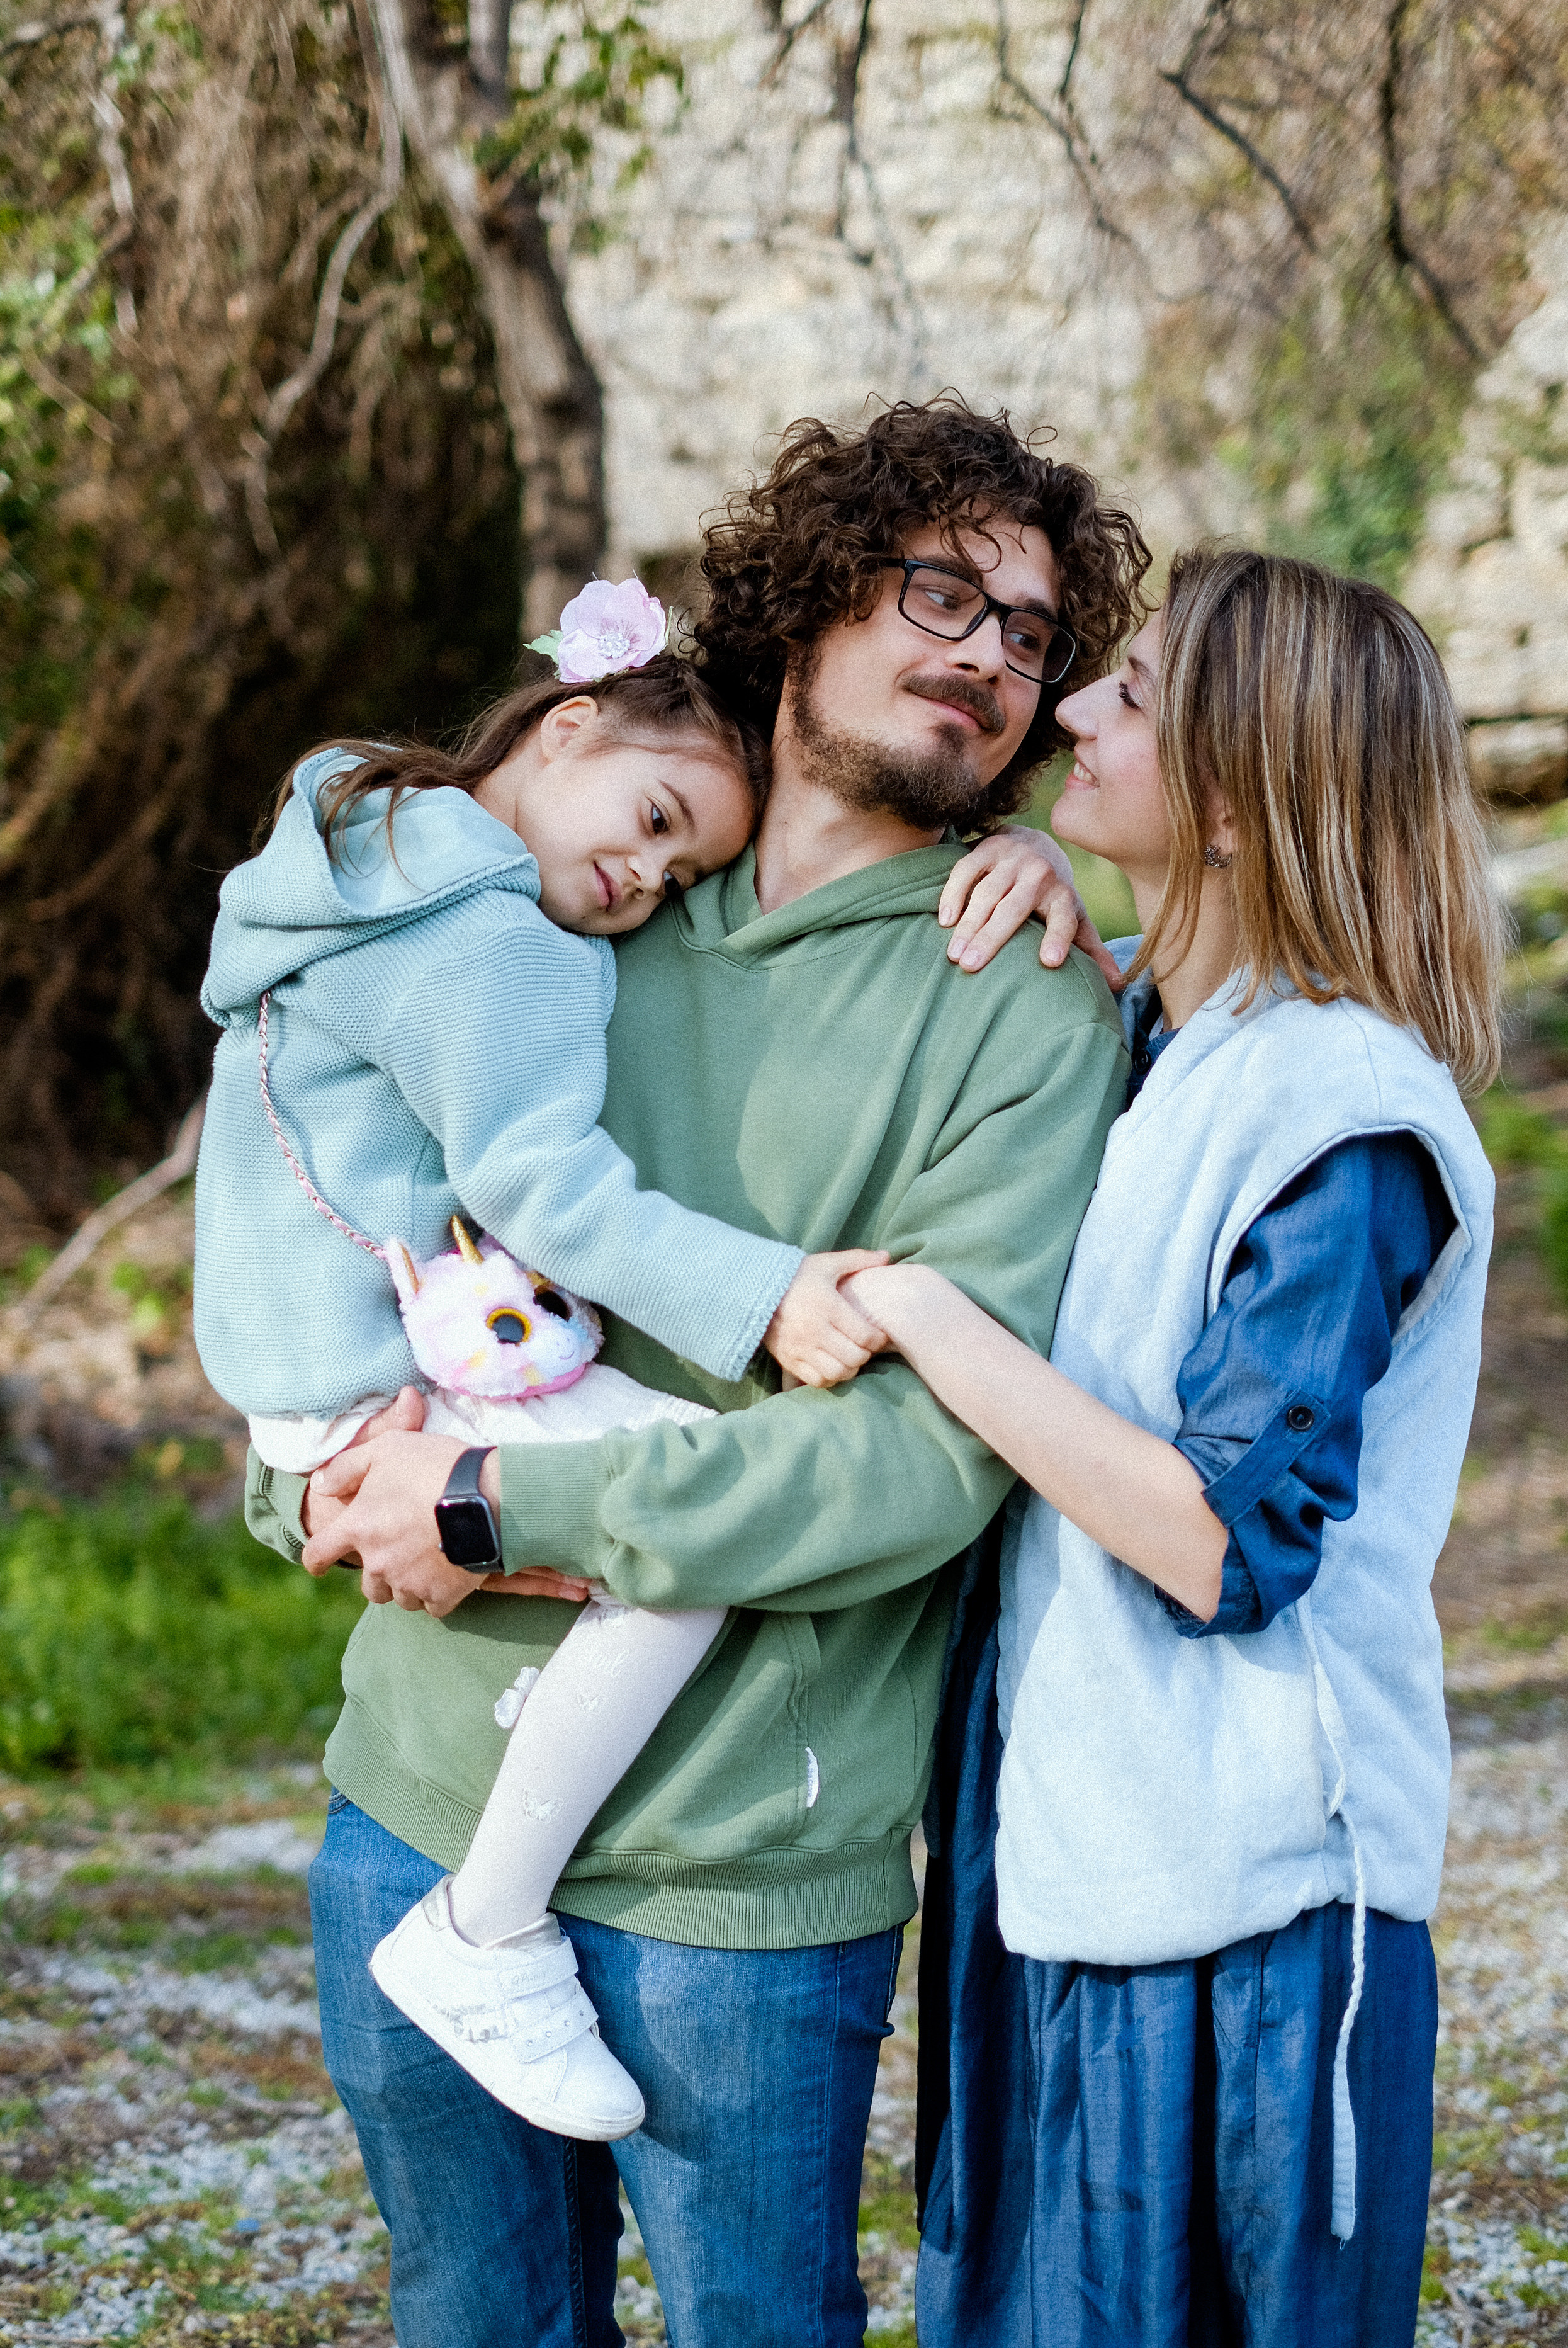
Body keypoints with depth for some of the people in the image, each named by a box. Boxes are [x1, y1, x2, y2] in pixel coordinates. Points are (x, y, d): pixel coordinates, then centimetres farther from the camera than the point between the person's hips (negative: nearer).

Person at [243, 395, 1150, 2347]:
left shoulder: (1024, 1013, -6)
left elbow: (943, 1448, -17)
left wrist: (509, 1500, -19)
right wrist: (325, 1473, -7)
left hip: (738, 1873, -4)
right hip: (418, 1799, 4)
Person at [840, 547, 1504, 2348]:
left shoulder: (1337, 1117, -18)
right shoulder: (1119, 1026, 6)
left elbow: (1228, 1541, -24)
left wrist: (921, 1315, -21)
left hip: (1242, 1912, -8)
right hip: (1061, 1844, 8)